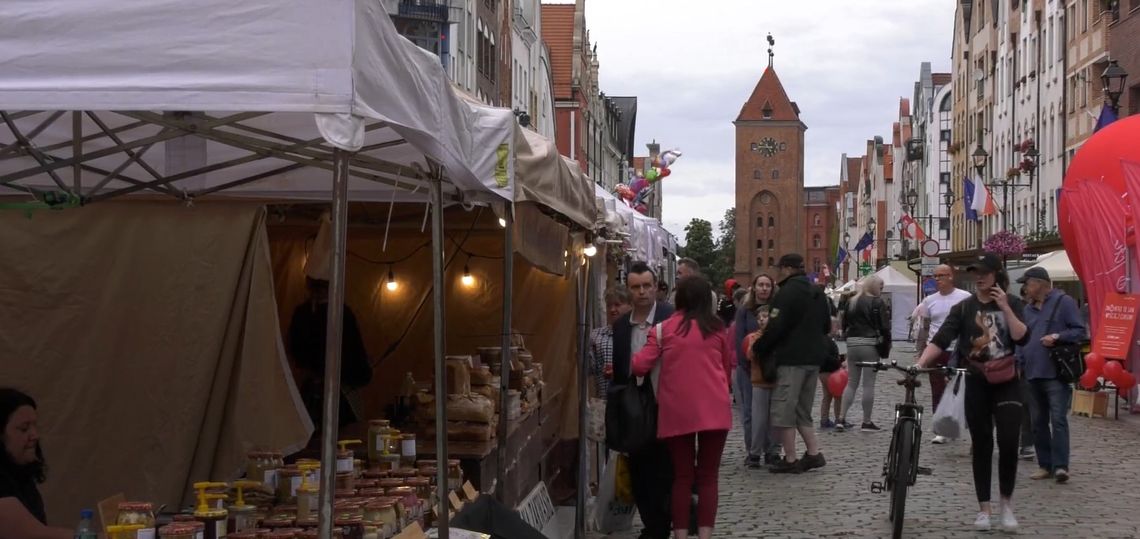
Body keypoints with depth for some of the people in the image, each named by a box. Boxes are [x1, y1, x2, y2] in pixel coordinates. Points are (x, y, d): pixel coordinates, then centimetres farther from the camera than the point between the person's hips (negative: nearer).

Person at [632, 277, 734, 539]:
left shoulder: (663, 328, 2)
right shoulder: (717, 328, 7)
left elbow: (640, 366, -2)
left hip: (677, 411, 0)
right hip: (713, 409, 0)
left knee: (682, 476, 8)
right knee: (708, 476, 6)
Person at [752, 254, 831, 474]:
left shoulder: (786, 293, -14)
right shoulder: (817, 293, 14)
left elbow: (775, 328, -19)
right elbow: (827, 326, 23)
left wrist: (757, 349, -7)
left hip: (791, 359, -9)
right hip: (814, 358, 9)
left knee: (784, 410, -3)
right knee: (803, 410, 17)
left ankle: (790, 460, -2)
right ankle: (814, 454, 12)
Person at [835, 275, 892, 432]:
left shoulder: (851, 302, 12)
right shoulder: (878, 303, -7)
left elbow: (844, 325, 13)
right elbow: (884, 327, -10)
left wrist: (850, 339, 15)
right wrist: (886, 348, -2)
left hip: (852, 344, 5)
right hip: (870, 345, -5)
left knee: (851, 383, 11)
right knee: (868, 384, 0)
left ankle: (841, 419, 3)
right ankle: (867, 422, 3)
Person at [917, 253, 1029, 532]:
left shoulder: (1012, 304, -1)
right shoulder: (964, 308, -1)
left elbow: (1022, 338, -15)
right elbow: (941, 339, -11)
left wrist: (1005, 308, -21)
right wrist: (919, 364, -24)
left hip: (1007, 383, -1)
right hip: (977, 384, 1)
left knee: (1008, 442, -10)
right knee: (981, 446, 4)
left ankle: (1007, 503, 9)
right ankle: (984, 508, 13)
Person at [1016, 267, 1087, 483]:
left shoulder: (1064, 302, -3)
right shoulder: (1028, 309, 18)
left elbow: (1080, 331, -6)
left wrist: (1057, 337, -18)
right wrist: (1018, 365, 14)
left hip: (1057, 374, -7)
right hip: (1033, 375, 7)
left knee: (1058, 420, -12)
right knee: (1038, 422, 8)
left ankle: (1060, 466, -13)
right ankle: (1045, 465, 14)